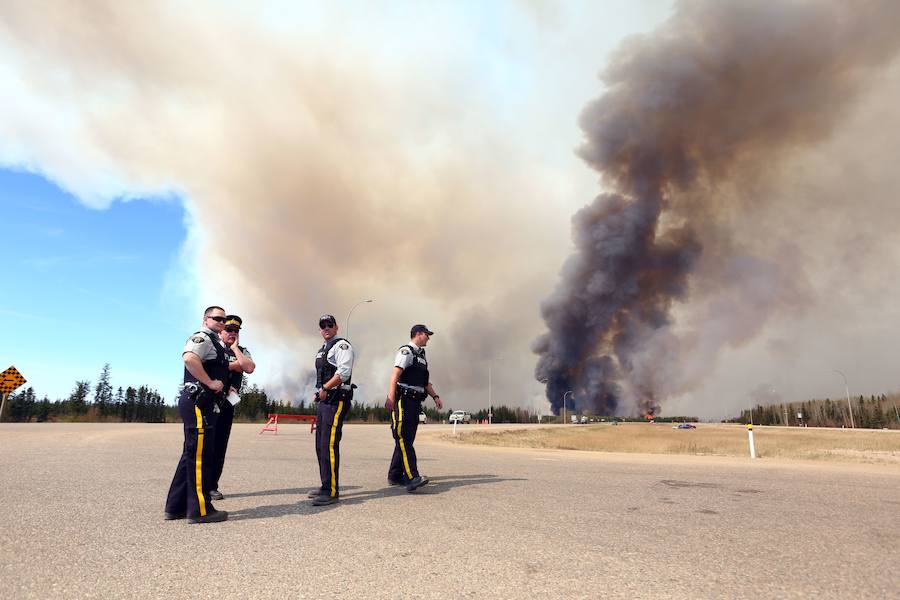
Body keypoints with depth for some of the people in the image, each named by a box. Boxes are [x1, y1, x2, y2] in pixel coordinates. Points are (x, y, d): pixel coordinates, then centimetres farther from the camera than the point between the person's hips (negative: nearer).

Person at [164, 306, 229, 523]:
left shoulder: (215, 343, 22)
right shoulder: (202, 338, -8)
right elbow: (189, 358, -29)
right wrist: (210, 383, -23)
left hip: (202, 402, 10)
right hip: (196, 401, -10)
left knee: (192, 454, 14)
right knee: (199, 454, -6)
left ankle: (176, 507, 22)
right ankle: (200, 510, -1)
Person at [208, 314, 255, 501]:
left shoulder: (242, 351, 13)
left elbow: (250, 368, -7)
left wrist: (235, 348, -2)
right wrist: (233, 365, -9)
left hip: (228, 402, 3)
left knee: (220, 444, 5)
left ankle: (212, 486, 12)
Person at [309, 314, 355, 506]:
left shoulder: (341, 345, -6)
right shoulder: (322, 350, 23)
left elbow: (343, 372, -20)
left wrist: (324, 388, -16)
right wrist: (319, 392, 14)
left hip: (337, 400, -10)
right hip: (324, 400, 10)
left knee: (329, 445, -14)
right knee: (321, 445, 13)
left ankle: (331, 491, -10)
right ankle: (326, 486, 23)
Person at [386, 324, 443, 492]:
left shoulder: (422, 356, 23)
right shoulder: (406, 351, -5)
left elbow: (426, 382, 27)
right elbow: (395, 374, -18)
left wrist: (435, 396, 13)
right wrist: (390, 397, -30)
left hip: (415, 403, 9)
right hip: (403, 401, -9)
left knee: (407, 440, 11)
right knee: (403, 439, -13)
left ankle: (395, 476, 19)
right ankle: (412, 478, -21)